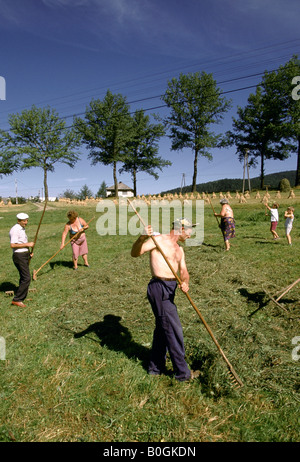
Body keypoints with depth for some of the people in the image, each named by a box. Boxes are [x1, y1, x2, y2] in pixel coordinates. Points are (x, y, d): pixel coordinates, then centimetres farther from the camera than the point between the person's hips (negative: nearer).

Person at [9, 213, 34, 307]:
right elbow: (12, 245, -24)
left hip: (25, 255, 10)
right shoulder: (15, 230, -16)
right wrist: (28, 244, -20)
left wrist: (29, 252, 10)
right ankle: (17, 299, -5)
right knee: (26, 278, -12)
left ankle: (22, 297, 29)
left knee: (24, 277, 17)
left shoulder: (22, 229, 15)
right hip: (19, 256, -10)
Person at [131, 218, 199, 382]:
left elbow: (183, 271, 7)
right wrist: (143, 237, -37)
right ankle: (182, 373, 15)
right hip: (159, 289, -9)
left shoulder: (179, 249, 17)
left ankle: (156, 368, 35)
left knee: (162, 328, 19)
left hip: (169, 290, 9)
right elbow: (135, 253, -18)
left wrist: (185, 282, -15)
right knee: (174, 330, -1)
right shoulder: (159, 240, -9)